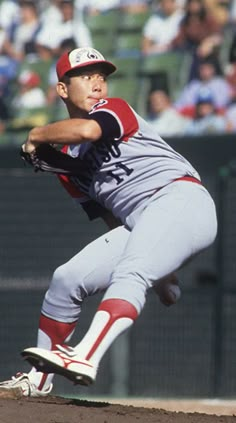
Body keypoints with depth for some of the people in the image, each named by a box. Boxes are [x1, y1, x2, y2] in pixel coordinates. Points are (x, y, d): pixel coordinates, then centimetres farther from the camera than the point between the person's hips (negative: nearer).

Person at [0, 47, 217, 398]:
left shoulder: (115, 109, -1)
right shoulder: (65, 158, 19)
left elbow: (89, 130, -26)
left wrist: (37, 136, -8)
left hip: (181, 199, -8)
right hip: (136, 224, 9)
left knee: (129, 274, -30)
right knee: (67, 280, 6)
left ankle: (85, 359, -48)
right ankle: (38, 381, 15)